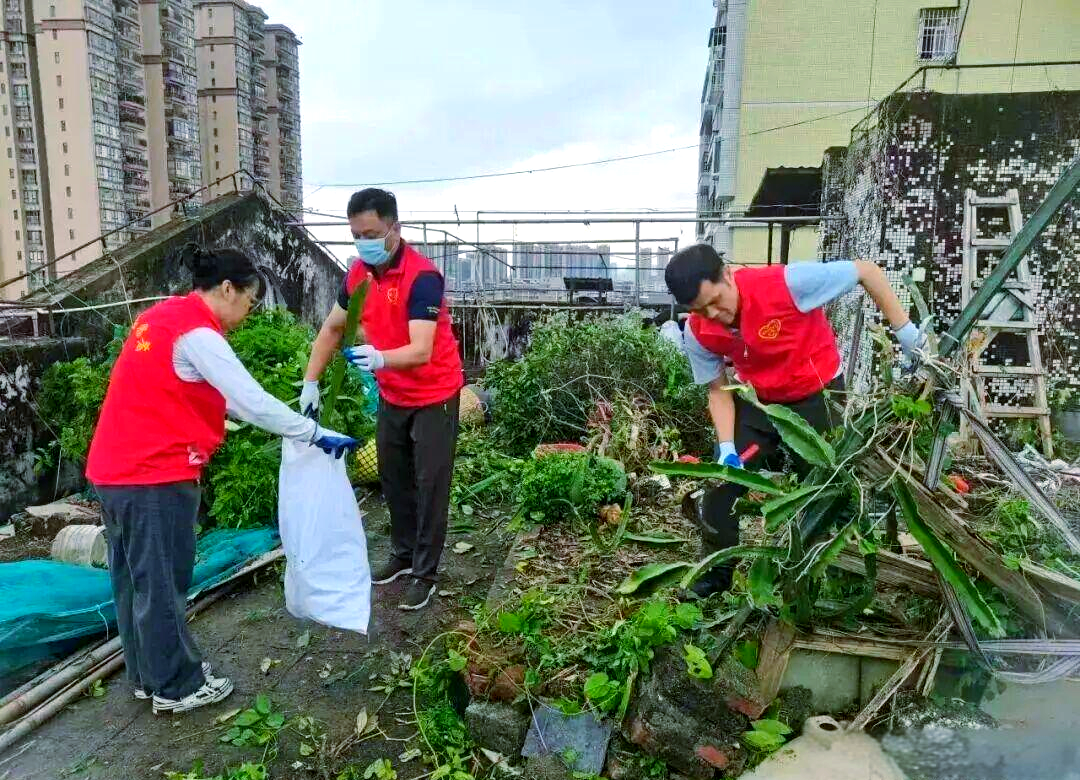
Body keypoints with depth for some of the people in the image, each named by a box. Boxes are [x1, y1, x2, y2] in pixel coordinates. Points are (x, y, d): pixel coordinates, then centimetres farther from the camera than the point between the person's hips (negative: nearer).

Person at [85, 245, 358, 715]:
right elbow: (253, 400, -21)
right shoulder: (197, 333, -17)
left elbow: (216, 395, 18)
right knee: (162, 584, 4)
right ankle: (176, 688, 20)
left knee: (135, 579, 19)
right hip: (155, 475, -10)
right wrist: (316, 435, -13)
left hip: (117, 470, 10)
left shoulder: (164, 316, 13)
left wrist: (297, 428, 17)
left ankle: (149, 675, 34)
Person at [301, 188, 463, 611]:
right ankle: (403, 554, 34)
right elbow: (332, 328, 8)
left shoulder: (422, 275, -26)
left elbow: (421, 351, -35)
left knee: (429, 484, 1)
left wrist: (380, 358, -53)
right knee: (393, 479, 16)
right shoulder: (357, 273, -3)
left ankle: (426, 573, 15)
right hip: (391, 396, 7)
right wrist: (311, 382, 0)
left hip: (433, 396, -7)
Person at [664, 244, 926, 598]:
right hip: (757, 402, 4)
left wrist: (904, 330, -19)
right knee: (722, 482, 0)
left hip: (817, 396, -3)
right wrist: (726, 446, -17)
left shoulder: (786, 282, -32)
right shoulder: (698, 333, -17)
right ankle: (715, 573, 20)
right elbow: (719, 389, -4)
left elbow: (867, 271, -20)